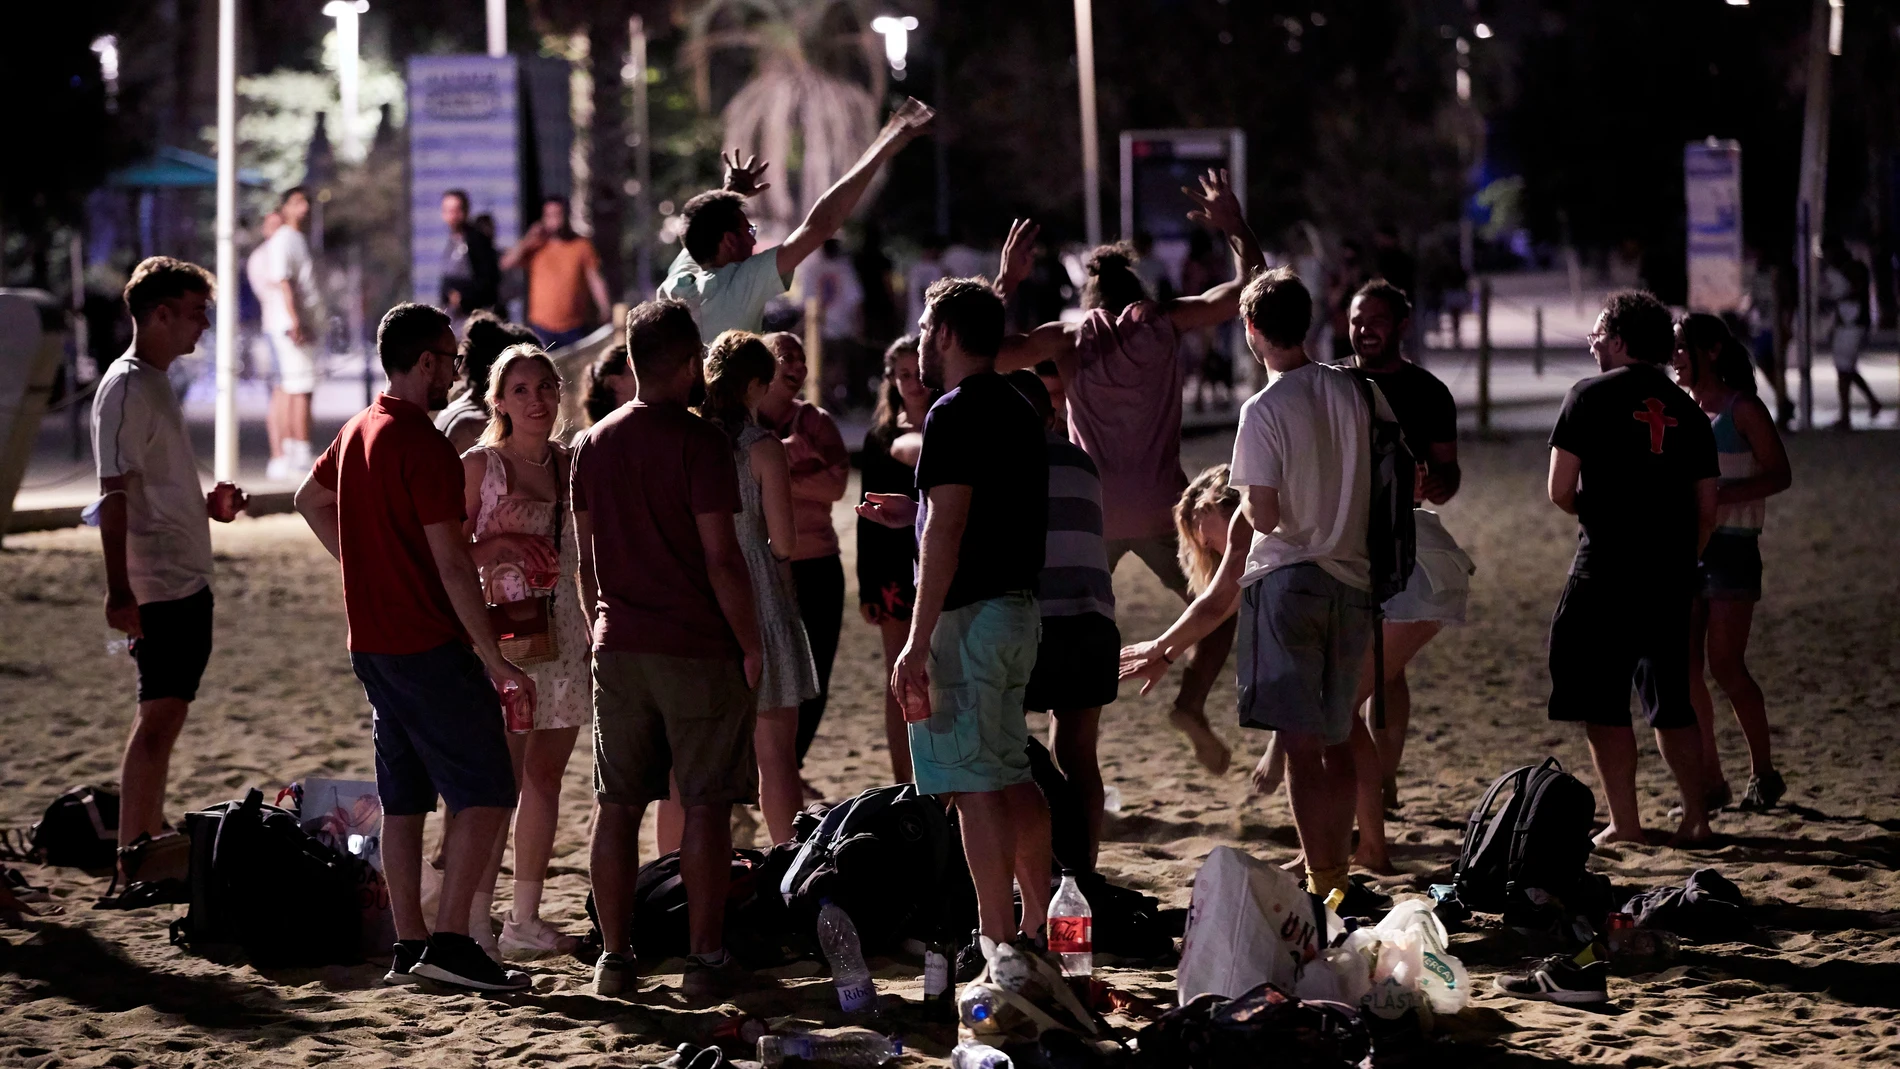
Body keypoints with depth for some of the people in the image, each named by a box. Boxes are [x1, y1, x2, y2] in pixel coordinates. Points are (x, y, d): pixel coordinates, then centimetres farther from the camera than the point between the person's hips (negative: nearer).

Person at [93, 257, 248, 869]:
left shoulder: (157, 384, 16)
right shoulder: (127, 388, -15)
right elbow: (115, 495, -22)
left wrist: (207, 507, 11)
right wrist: (119, 592, -27)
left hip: (187, 581, 10)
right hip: (158, 584, -10)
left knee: (168, 715, 13)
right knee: (159, 716, -9)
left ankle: (151, 844, 20)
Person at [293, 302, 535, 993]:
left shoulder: (358, 431, 11)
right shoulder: (423, 445, -17)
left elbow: (310, 501, 30)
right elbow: (451, 562, -20)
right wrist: (496, 659, -18)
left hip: (373, 643, 9)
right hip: (430, 646, -9)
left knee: (404, 797, 12)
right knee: (485, 793, -6)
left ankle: (409, 945, 13)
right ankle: (450, 941, -11)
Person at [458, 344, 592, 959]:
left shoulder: (571, 464, 11)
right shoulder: (480, 465, -3)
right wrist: (498, 545, -19)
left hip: (566, 636, 5)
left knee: (546, 775, 8)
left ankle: (526, 920, 15)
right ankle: (477, 925, -6)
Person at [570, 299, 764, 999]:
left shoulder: (596, 442, 7)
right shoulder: (699, 442, -11)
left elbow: (585, 557, 12)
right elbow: (721, 557, -13)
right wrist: (751, 644, -5)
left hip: (618, 648, 5)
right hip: (699, 651, -5)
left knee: (617, 806, 8)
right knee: (705, 807, 0)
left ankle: (614, 955, 10)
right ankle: (704, 957, 0)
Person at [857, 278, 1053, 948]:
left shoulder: (955, 414, -14)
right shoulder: (1018, 411, 15)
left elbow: (947, 533, -20)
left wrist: (916, 645, -21)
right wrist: (915, 514, 28)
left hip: (969, 614, -9)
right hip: (1019, 608, 9)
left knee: (975, 783, -7)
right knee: (1011, 775, 15)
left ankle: (997, 947, -8)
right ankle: (1037, 926, 18)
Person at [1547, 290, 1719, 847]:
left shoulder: (1590, 396, -3)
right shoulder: (1687, 411, 12)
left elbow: (1560, 492, -6)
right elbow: (1707, 509, 12)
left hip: (1608, 567, -5)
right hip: (1672, 572, 5)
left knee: (1603, 702, 2)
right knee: (1670, 702, 14)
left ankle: (1624, 822, -1)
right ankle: (1697, 816, 11)